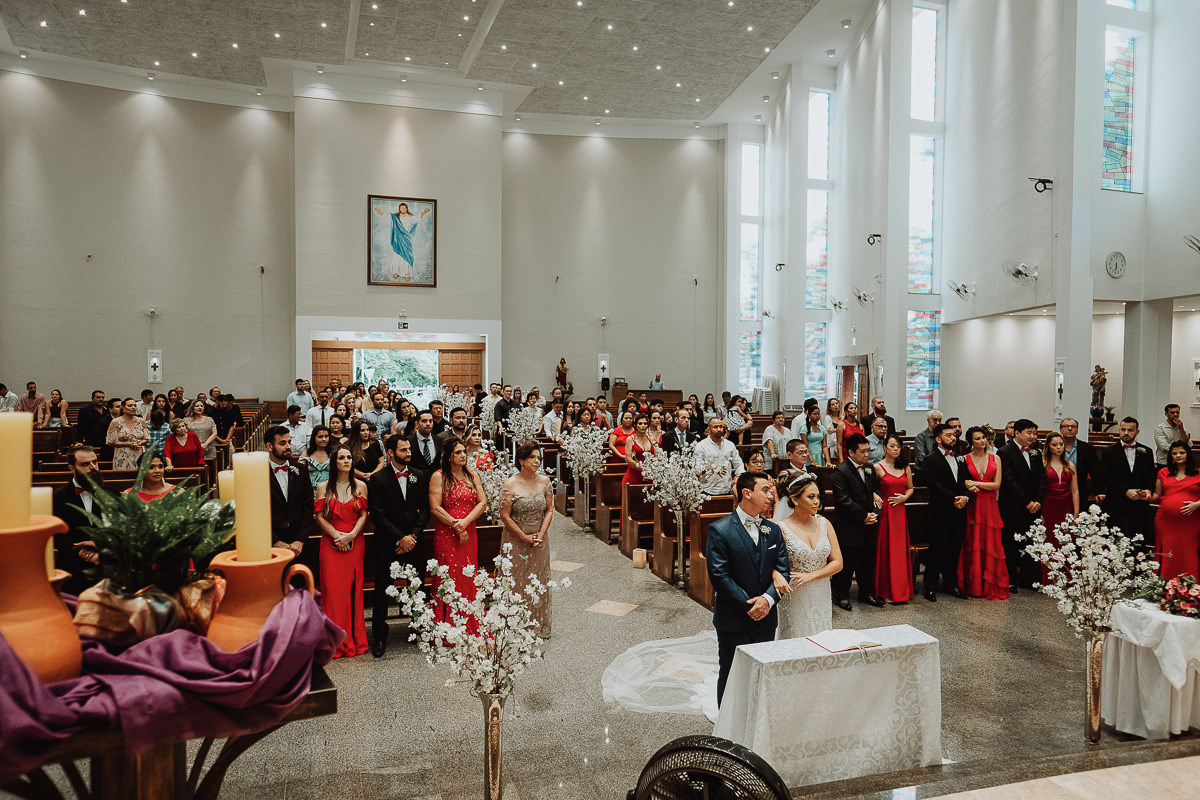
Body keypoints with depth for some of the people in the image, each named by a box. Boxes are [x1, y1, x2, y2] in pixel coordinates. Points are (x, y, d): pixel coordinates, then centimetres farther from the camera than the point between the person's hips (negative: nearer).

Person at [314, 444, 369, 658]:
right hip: (331, 543, -1)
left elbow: (363, 516, 4)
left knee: (354, 589, 2)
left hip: (355, 543, 1)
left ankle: (354, 640, 12)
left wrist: (351, 535, -11)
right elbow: (319, 517, 1)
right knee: (333, 590, -4)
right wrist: (336, 536, -11)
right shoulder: (324, 487, 5)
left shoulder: (360, 486, 7)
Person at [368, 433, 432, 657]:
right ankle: (379, 636, 18)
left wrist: (413, 536, -8)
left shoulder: (420, 476, 6)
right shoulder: (378, 479, -4)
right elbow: (377, 514, -9)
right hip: (387, 545, -2)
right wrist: (400, 538, -14)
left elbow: (425, 510, 4)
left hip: (415, 544, 3)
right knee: (382, 592, 4)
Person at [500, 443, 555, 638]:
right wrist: (525, 537, -11)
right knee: (517, 582, 2)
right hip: (515, 540, -4)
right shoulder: (510, 484, -12)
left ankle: (539, 626, 23)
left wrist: (541, 533, -9)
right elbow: (505, 516, -11)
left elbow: (549, 510, 4)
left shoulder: (544, 481, 0)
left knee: (539, 582, 10)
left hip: (539, 540, 4)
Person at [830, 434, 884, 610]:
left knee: (867, 562, 16)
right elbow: (843, 500, -19)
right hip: (850, 527, -7)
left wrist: (875, 513, 2)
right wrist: (864, 516, -17)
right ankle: (841, 595, 15)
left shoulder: (869, 469, 11)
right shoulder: (840, 471, -13)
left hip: (868, 525, 7)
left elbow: (876, 489, 20)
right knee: (848, 563, 1)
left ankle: (866, 593, 30)